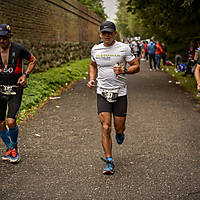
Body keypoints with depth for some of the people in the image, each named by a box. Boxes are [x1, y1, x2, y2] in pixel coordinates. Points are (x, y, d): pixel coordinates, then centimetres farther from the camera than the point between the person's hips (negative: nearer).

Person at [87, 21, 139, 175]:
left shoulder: (124, 48, -4)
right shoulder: (95, 49, 6)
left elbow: (136, 67, 0)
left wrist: (123, 70, -20)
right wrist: (92, 80, 7)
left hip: (120, 93, -1)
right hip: (102, 93, 1)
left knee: (119, 129, 4)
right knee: (106, 127, -8)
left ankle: (120, 133, 44)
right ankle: (109, 162, 1)